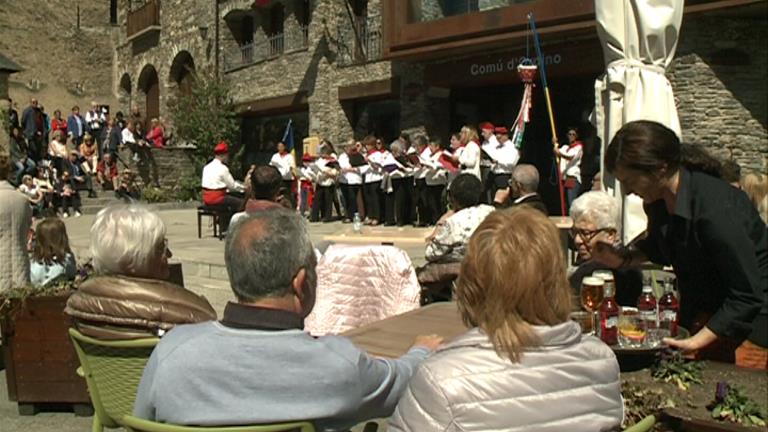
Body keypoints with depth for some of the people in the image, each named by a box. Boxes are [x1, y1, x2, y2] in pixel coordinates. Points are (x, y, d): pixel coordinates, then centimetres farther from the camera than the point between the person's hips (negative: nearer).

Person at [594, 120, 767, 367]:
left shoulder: (716, 210, -32)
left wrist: (696, 342, -27)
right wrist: (624, 259, -4)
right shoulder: (658, 200, -8)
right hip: (700, 310, 7)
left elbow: (747, 296, -27)